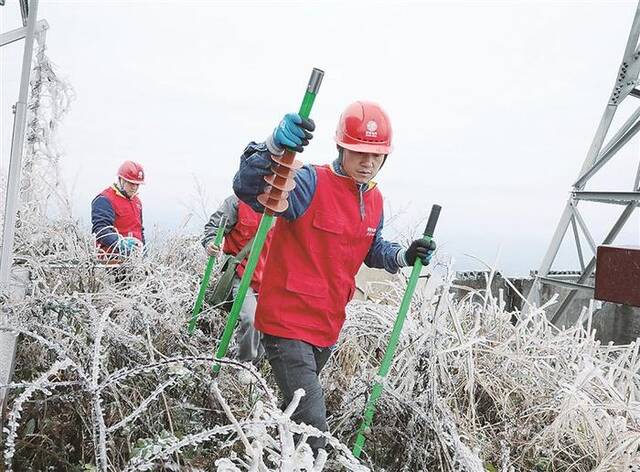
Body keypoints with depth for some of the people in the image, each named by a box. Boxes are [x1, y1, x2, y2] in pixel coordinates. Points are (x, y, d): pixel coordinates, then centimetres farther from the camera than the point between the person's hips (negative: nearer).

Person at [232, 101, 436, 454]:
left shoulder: (375, 199, 5)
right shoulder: (312, 183, -19)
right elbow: (248, 188, -34)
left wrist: (405, 256, 2)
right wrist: (274, 146, -52)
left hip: (328, 325, 8)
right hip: (288, 320, -8)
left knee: (299, 413, 26)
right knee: (311, 424, -13)